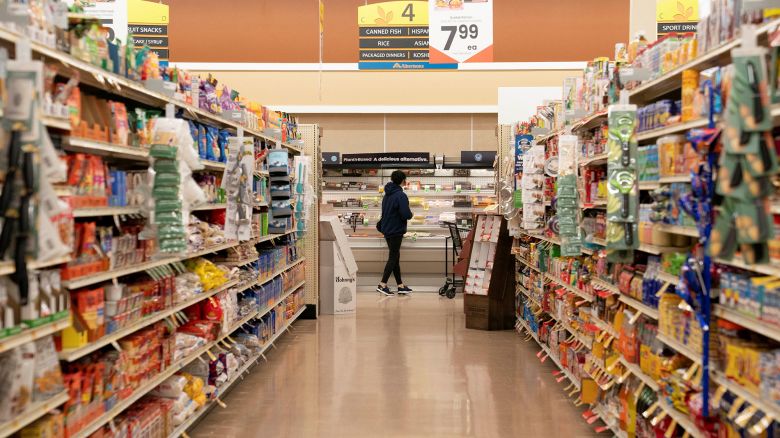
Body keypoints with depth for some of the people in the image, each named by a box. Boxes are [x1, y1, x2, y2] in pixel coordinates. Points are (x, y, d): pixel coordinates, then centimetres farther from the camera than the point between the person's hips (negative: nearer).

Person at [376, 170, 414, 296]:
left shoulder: (387, 195, 9)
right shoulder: (401, 195, -17)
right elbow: (406, 214, -23)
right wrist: (410, 215, -3)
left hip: (387, 230, 8)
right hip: (396, 230, -8)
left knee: (395, 257, 12)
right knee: (393, 258, -1)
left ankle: (400, 285, 18)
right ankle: (383, 284, -4)